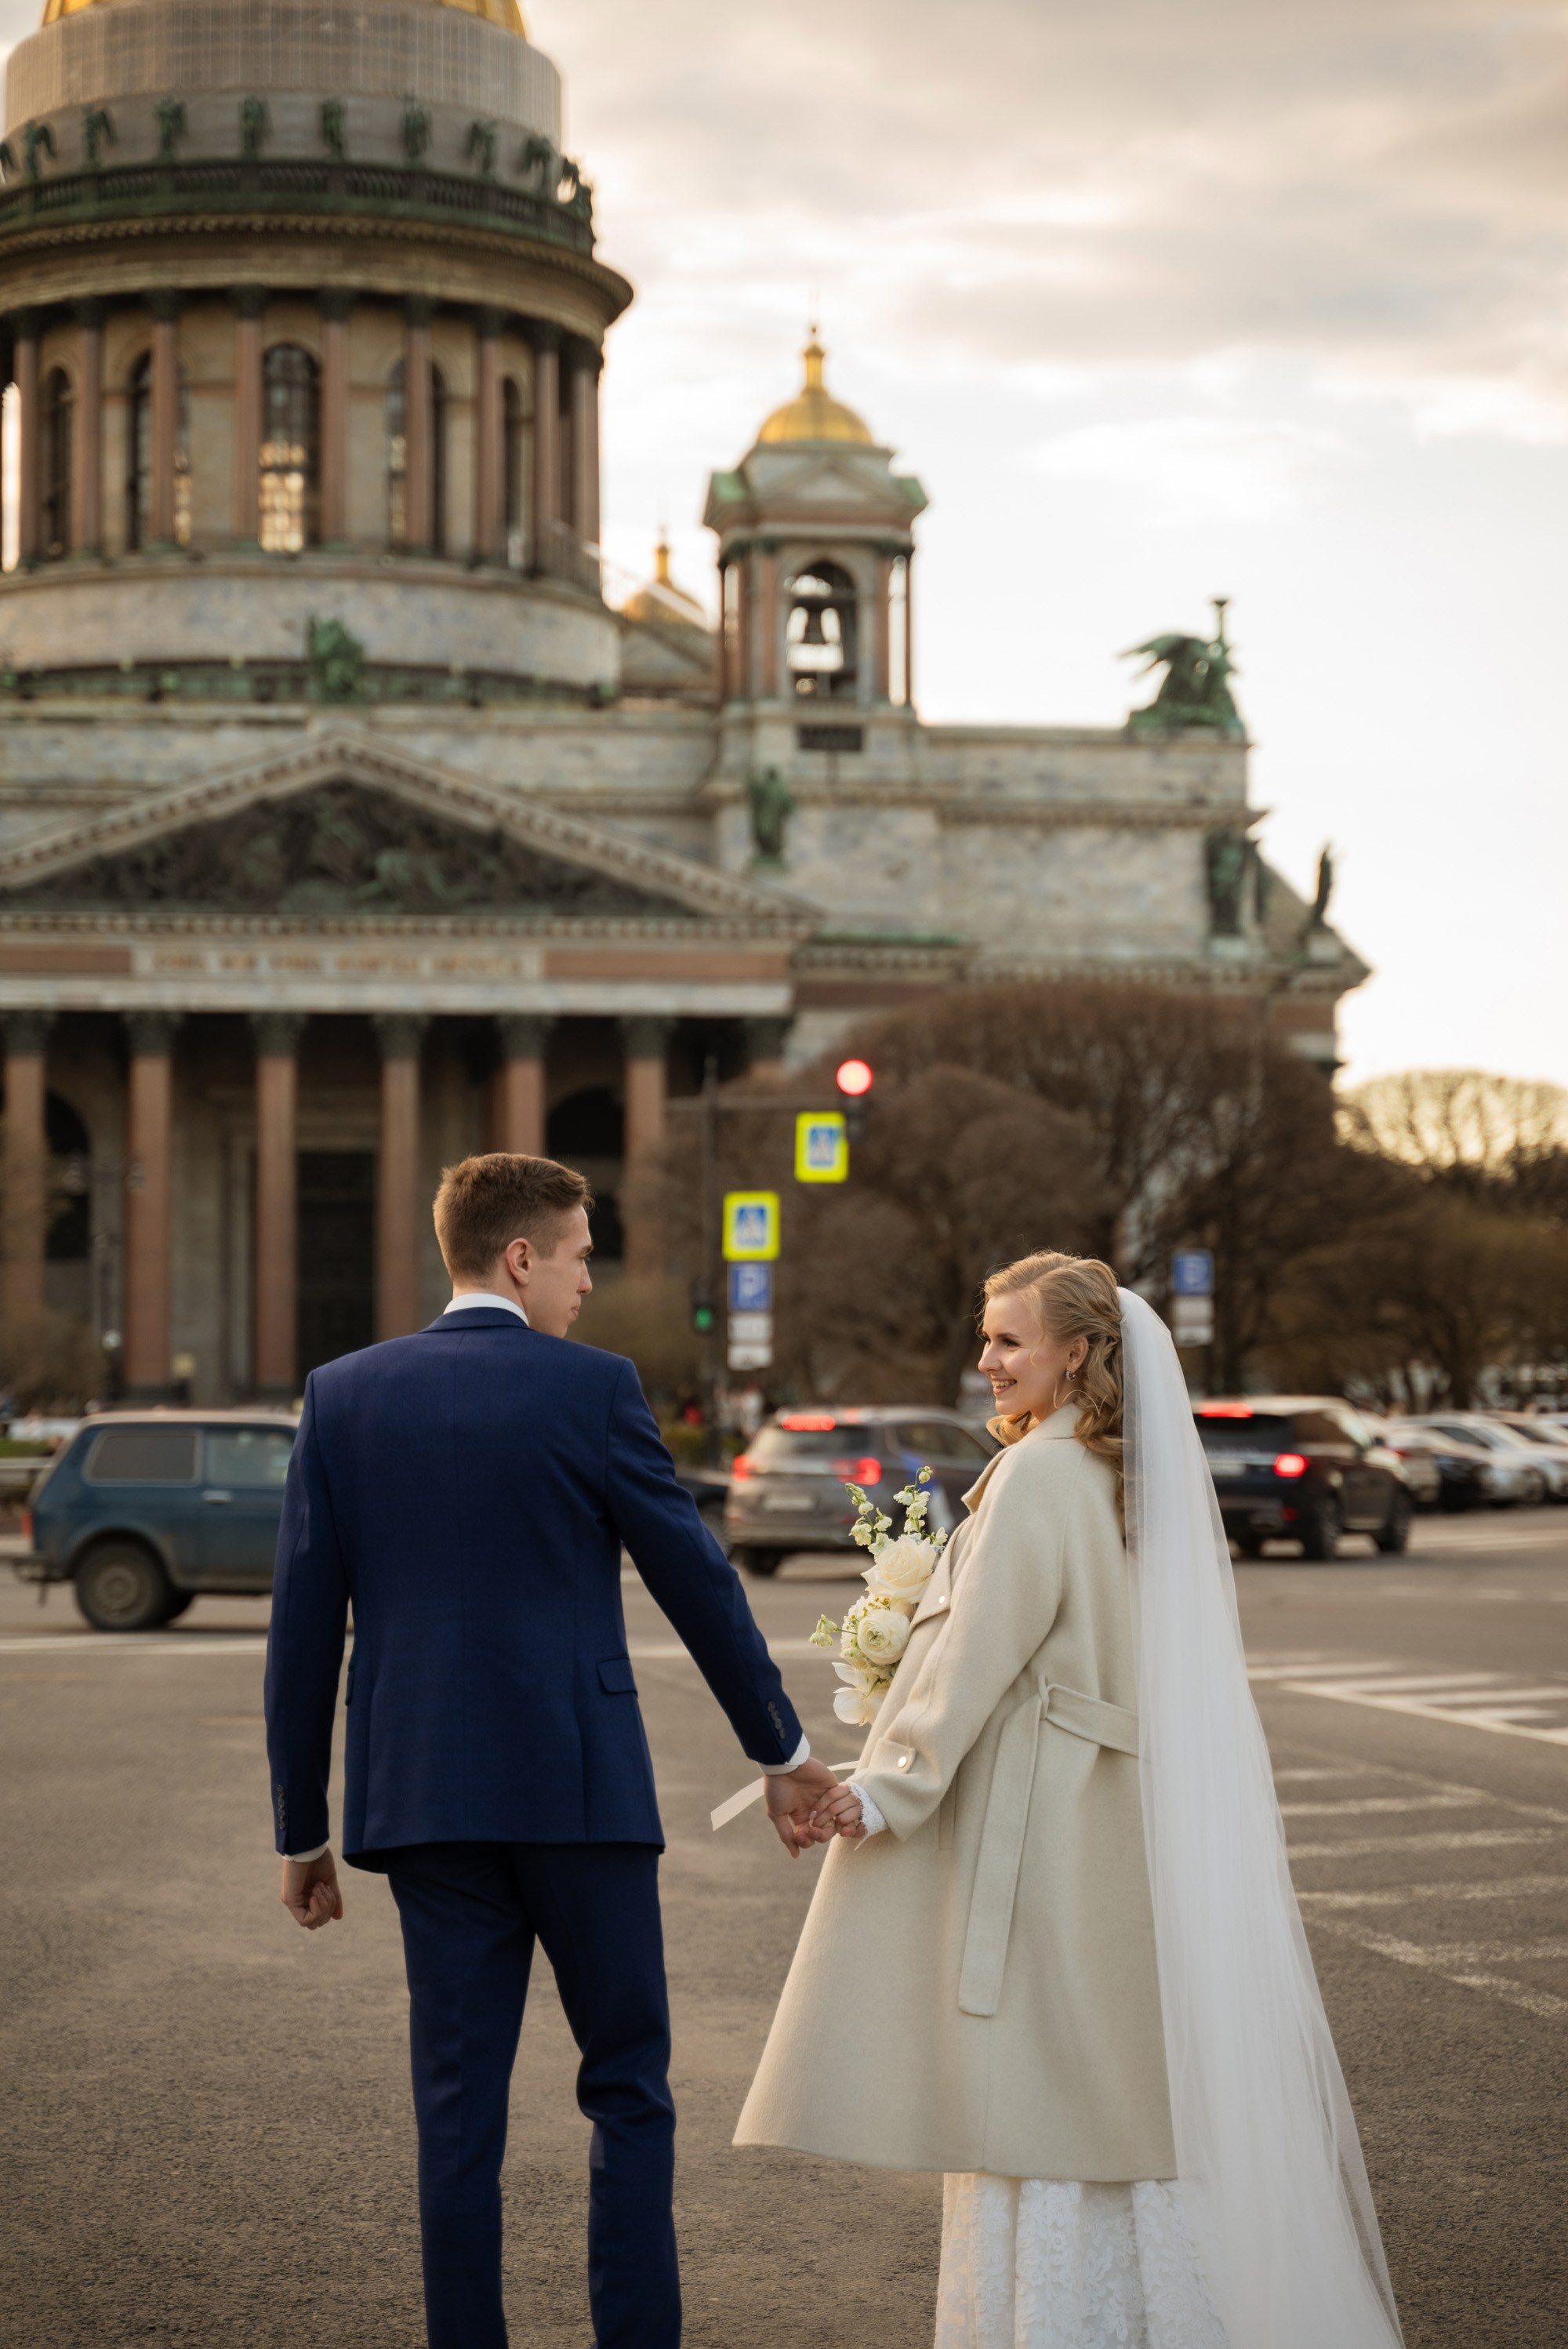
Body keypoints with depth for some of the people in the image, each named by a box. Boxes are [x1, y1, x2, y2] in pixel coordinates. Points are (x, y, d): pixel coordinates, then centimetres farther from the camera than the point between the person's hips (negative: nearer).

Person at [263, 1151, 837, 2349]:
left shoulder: (343, 1395, 4)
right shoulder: (591, 1388, -6)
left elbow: (304, 1628, 4)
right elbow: (698, 1580, 0)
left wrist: (301, 1829, 11)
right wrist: (782, 1750, 13)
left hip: (422, 1798, 3)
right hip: (579, 1788, -3)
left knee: (458, 2108, 8)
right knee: (628, 2085, 8)